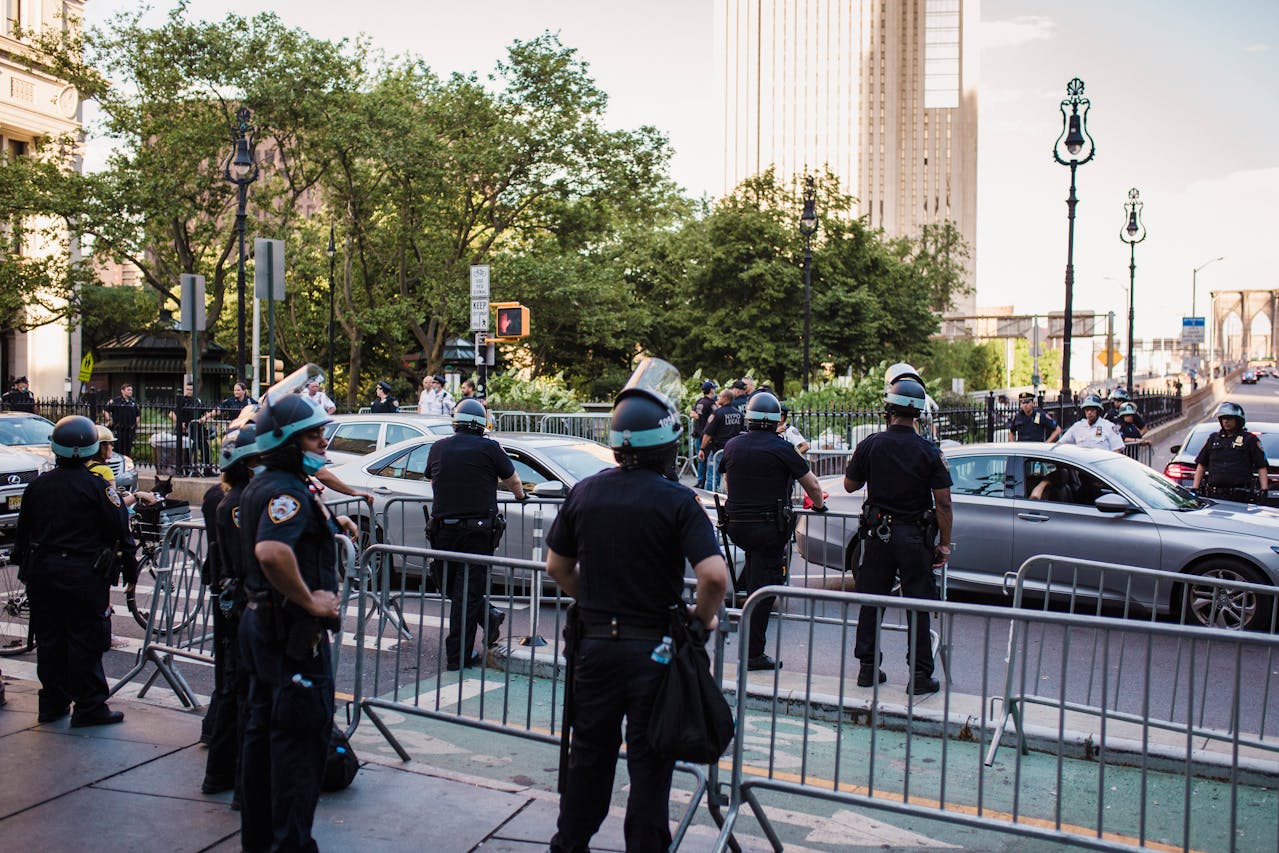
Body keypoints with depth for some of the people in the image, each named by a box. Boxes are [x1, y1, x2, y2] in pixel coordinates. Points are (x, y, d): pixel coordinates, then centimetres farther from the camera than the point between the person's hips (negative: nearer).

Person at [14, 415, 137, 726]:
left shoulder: (37, 485, 6)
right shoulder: (97, 487, -10)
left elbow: (23, 531, 14)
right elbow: (121, 533, -10)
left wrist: (25, 566, 25)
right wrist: (130, 572, 0)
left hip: (43, 572, 5)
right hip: (86, 573, -5)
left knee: (49, 639, 14)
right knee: (86, 641, 0)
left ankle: (51, 703, 23)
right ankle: (89, 707, 4)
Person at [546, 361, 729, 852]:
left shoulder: (585, 492, -1)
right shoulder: (676, 500, -14)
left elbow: (557, 565, 9)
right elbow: (714, 574, -23)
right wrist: (703, 619, -5)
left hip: (595, 642, 4)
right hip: (654, 646, -4)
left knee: (589, 753, 18)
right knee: (648, 762, 9)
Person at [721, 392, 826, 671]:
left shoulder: (732, 445, 5)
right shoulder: (780, 448, -9)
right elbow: (812, 485, -1)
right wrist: (819, 505, 20)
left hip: (736, 525, 5)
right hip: (770, 527, -5)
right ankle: (754, 655, 5)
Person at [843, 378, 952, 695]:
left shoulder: (870, 445, -6)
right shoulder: (929, 452, -8)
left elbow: (850, 485, 5)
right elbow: (943, 503, -8)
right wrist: (944, 543, 0)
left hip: (878, 534, 1)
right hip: (915, 537, -1)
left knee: (872, 601, 12)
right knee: (918, 606, 6)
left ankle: (868, 668, 18)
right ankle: (920, 675, 10)